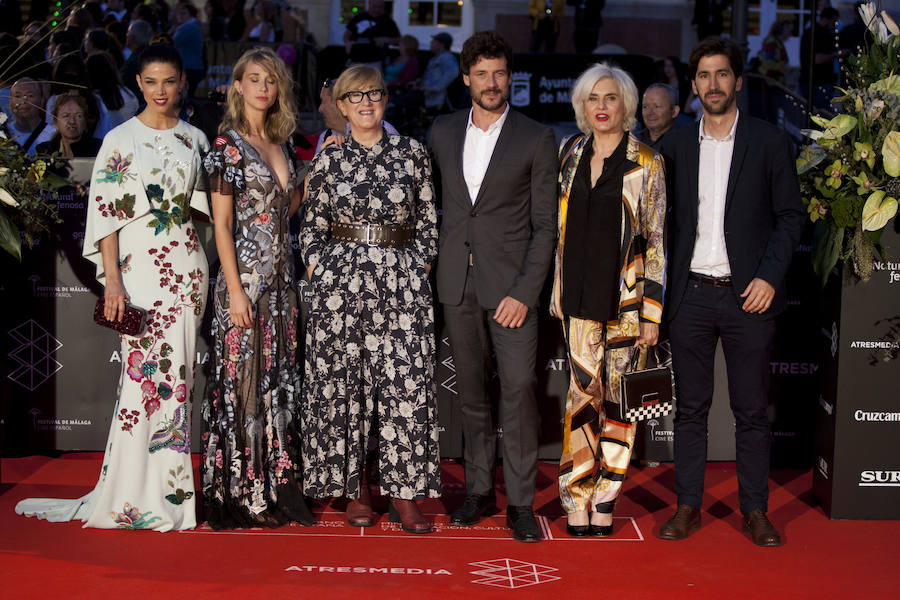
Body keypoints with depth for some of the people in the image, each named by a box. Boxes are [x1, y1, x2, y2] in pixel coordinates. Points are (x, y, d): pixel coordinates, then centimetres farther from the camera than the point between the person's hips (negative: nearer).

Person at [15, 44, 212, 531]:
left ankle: (170, 487, 14)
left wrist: (209, 272, 7)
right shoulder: (120, 140, -2)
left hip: (187, 267, 4)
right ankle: (134, 494, 3)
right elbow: (106, 214, -6)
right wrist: (112, 281, -14)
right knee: (144, 373, -6)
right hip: (139, 267, -4)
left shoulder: (194, 139, 11)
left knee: (177, 374, 5)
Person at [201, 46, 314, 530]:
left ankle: (277, 487, 17)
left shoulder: (279, 143, 13)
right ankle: (239, 495, 7)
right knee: (243, 379, -2)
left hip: (280, 277, 7)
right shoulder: (228, 144, -6)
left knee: (279, 378, 9)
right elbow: (222, 223, -10)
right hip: (244, 277, -7)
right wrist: (235, 290, -15)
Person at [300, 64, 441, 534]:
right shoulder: (329, 159, 6)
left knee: (405, 381, -3)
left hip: (402, 281, 0)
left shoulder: (412, 152, 6)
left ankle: (402, 492, 5)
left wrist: (421, 266, 1)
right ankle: (355, 488, 15)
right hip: (340, 281, 0)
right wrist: (319, 274, 0)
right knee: (343, 381, 2)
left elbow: (429, 218, 11)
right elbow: (312, 225, 10)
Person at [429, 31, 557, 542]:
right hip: (457, 283, 4)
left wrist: (526, 292, -12)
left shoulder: (538, 139, -2)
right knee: (472, 390, 10)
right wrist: (441, 266, 8)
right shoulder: (443, 133, 9)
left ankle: (520, 501, 0)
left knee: (519, 388, -8)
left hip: (511, 283, -3)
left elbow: (546, 225, -5)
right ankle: (479, 487, 21)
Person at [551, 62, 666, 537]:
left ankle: (605, 498, 14)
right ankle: (577, 500, 7)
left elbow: (656, 241, -3)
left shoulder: (646, 164, -2)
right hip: (580, 295, 2)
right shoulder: (569, 153, 9)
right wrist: (556, 293, 10)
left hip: (625, 298, -2)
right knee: (583, 390, -2)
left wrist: (651, 314, -8)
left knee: (618, 395, 3)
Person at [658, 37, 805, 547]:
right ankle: (689, 506, 16)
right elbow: (664, 218, 10)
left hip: (748, 295, -2)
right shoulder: (676, 145, 8)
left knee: (753, 410, 4)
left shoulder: (770, 142, 2)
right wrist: (662, 288, 2)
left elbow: (791, 215, 2)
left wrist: (770, 276, -9)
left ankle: (756, 511, 15)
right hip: (691, 295, 2)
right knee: (691, 408, 7)